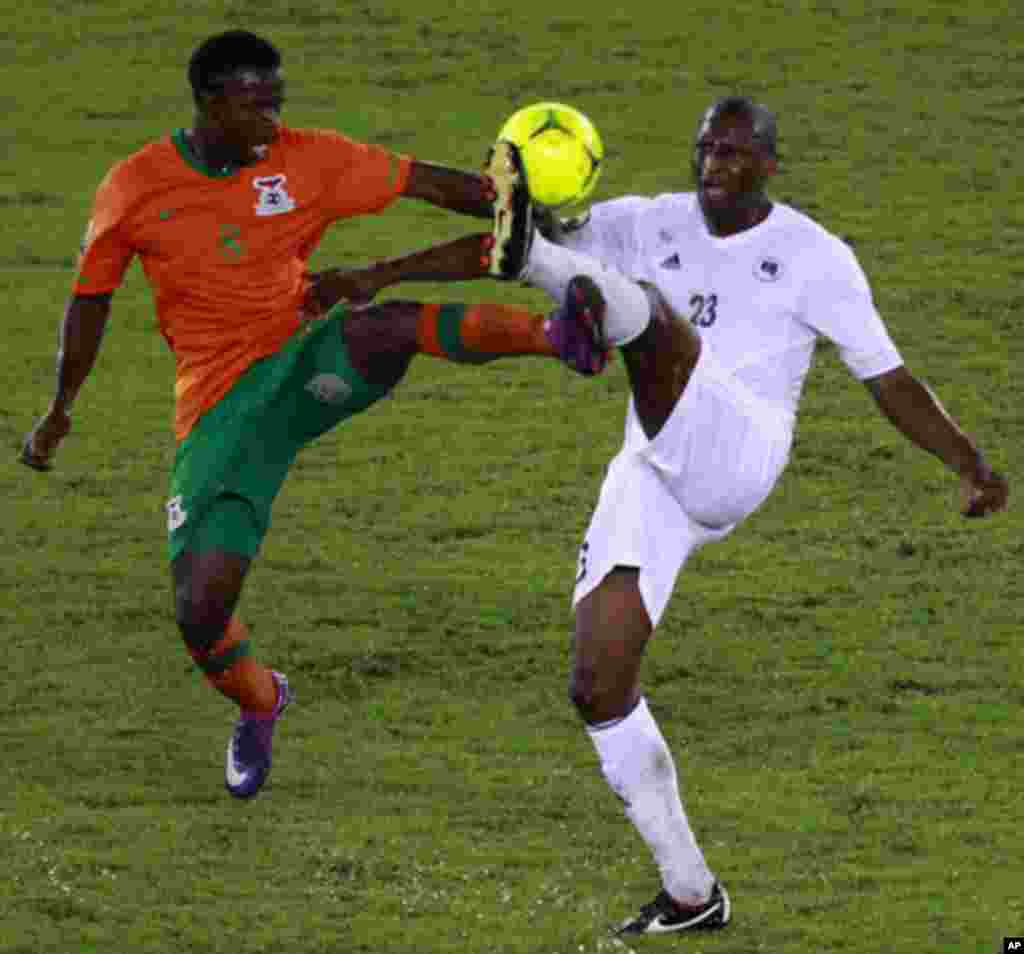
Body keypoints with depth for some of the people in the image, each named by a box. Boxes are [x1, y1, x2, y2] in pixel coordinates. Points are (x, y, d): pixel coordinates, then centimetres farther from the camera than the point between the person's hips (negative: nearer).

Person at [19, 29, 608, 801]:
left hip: (305, 364, -1)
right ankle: (260, 704, 23)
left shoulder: (309, 160, -2)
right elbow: (92, 299, 14)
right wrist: (60, 413, 22)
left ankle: (555, 334, -35)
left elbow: (430, 184, -1)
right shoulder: (136, 188, 0)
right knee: (201, 612, -8)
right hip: (221, 411, 1)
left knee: (382, 329, -37)